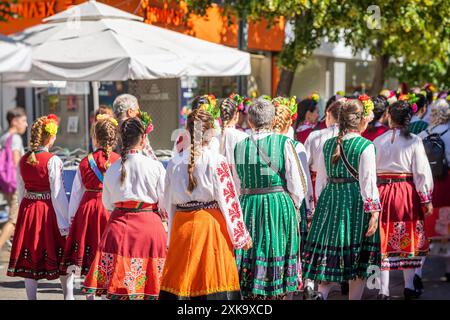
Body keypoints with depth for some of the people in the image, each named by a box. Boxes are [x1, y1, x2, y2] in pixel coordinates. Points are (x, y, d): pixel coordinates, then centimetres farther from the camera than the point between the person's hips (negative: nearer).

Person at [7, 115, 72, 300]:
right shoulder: (53, 161, -14)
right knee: (61, 258, 11)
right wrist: (65, 220, -9)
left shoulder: (23, 161, 2)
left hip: (28, 209, 4)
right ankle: (68, 295, 16)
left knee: (29, 262, 8)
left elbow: (21, 192, 8)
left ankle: (31, 297, 10)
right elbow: (58, 194, -14)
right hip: (48, 210, -4)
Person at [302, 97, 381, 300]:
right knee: (358, 261, 6)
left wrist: (321, 204, 19)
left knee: (328, 260, 7)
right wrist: (374, 211, -9)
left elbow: (321, 180, 10)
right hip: (356, 204, -5)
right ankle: (355, 297, 10)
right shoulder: (365, 147, -10)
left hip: (329, 200, 5)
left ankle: (321, 293, -14)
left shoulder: (328, 145, 5)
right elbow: (368, 182, -12)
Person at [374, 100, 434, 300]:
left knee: (385, 240, 5)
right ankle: (409, 285, 13)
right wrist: (426, 199, 1)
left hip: (382, 191, 1)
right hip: (407, 192, -1)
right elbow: (421, 171, -7)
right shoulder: (414, 141, -7)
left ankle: (384, 289, 4)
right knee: (409, 239, 11)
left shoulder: (378, 141, -1)